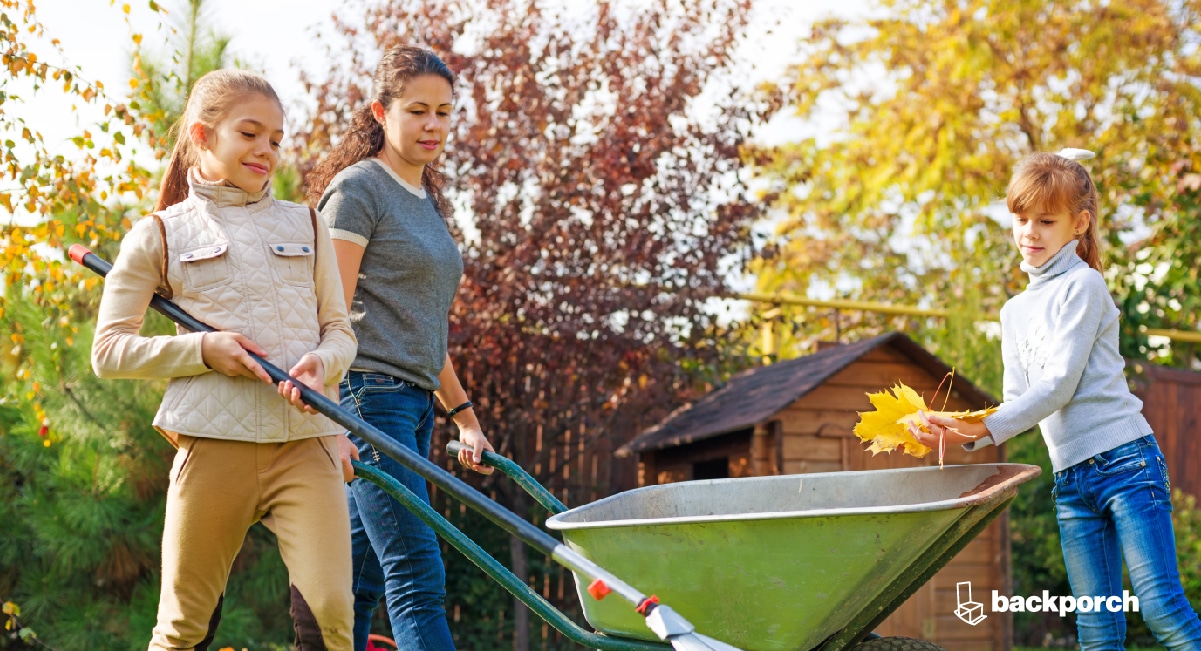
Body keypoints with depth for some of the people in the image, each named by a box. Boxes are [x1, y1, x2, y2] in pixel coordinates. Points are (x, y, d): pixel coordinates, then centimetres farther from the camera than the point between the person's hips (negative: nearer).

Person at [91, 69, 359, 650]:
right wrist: (202, 349, -10)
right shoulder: (158, 235, 8)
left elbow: (340, 330, 15)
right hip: (212, 444, -1)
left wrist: (321, 362, -9)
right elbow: (109, 351, 5)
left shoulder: (306, 225, 16)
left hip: (307, 444, 2)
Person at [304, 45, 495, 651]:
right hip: (369, 395, -8)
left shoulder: (428, 201, 20)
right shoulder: (358, 187, -6)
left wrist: (464, 414, 24)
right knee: (419, 579, -13)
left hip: (415, 404, 8)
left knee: (358, 586, 9)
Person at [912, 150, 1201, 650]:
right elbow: (1018, 404, 13)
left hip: (1124, 460, -6)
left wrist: (983, 429, -18)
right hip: (1071, 480, 6)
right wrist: (962, 431, -5)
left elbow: (1060, 386, -11)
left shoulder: (1083, 284, -3)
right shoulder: (1014, 313, 18)